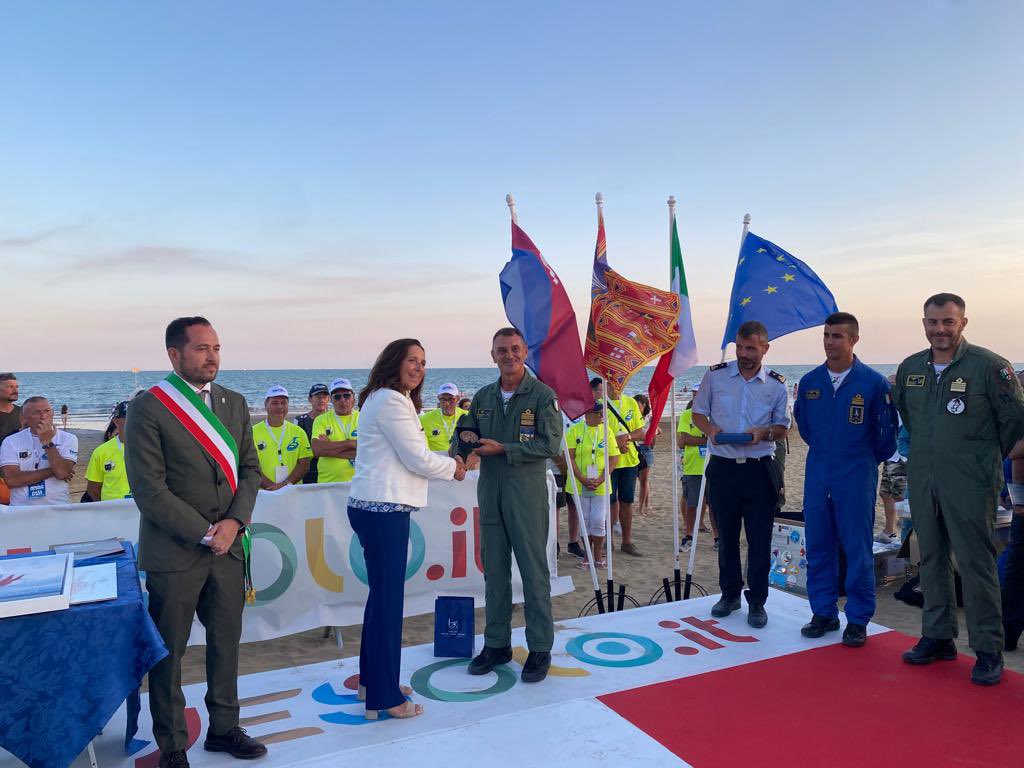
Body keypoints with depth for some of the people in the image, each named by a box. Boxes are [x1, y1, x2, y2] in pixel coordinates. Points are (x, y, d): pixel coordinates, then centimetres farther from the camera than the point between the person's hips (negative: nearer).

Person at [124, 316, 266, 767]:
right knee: (168, 651, 8)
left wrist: (234, 522, -8)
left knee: (226, 641, 16)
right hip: (174, 552, -5)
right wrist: (205, 533, -14)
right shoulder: (147, 408, -10)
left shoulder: (234, 403, 7)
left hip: (228, 546, 5)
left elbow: (250, 469, 8)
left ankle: (223, 728, 34)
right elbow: (149, 490, -14)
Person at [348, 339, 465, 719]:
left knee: (383, 594, 17)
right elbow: (417, 459, -13)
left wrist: (445, 463, 12)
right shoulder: (391, 401, -13)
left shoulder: (384, 399, 20)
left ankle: (372, 680, 30)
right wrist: (452, 468, 4)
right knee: (388, 598, -3)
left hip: (377, 507, 11)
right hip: (383, 508, -11)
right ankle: (383, 697, 7)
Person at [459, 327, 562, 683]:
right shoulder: (483, 397, 12)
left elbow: (550, 444, -13)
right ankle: (497, 644, 24)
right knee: (494, 571, 11)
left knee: (534, 571, 2)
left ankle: (540, 649, 14)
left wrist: (502, 449, -16)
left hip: (528, 495, -5)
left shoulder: (542, 395, -5)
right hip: (490, 493, 5)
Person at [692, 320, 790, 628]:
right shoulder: (715, 375, 1)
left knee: (760, 539, 3)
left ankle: (757, 601, 17)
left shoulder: (776, 384, 1)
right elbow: (698, 412, 9)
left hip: (760, 469, -1)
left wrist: (764, 432, -16)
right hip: (723, 467, 1)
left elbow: (783, 428, 6)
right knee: (727, 536, 13)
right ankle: (729, 594, 29)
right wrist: (710, 429, -12)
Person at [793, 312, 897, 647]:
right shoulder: (810, 381, 3)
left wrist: (866, 460, 11)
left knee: (857, 550, 3)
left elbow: (886, 432, 1)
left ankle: (858, 619, 16)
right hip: (817, 476, 4)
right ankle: (824, 612, 22)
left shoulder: (873, 382, -8)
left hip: (856, 478, -4)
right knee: (818, 546, 9)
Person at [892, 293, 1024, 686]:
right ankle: (938, 637, 26)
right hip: (921, 480, 5)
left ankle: (988, 650, 12)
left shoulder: (988, 365, -10)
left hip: (970, 484, -5)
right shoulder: (910, 368, 7)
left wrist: (986, 458, 5)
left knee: (975, 564, -1)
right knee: (932, 559, 13)